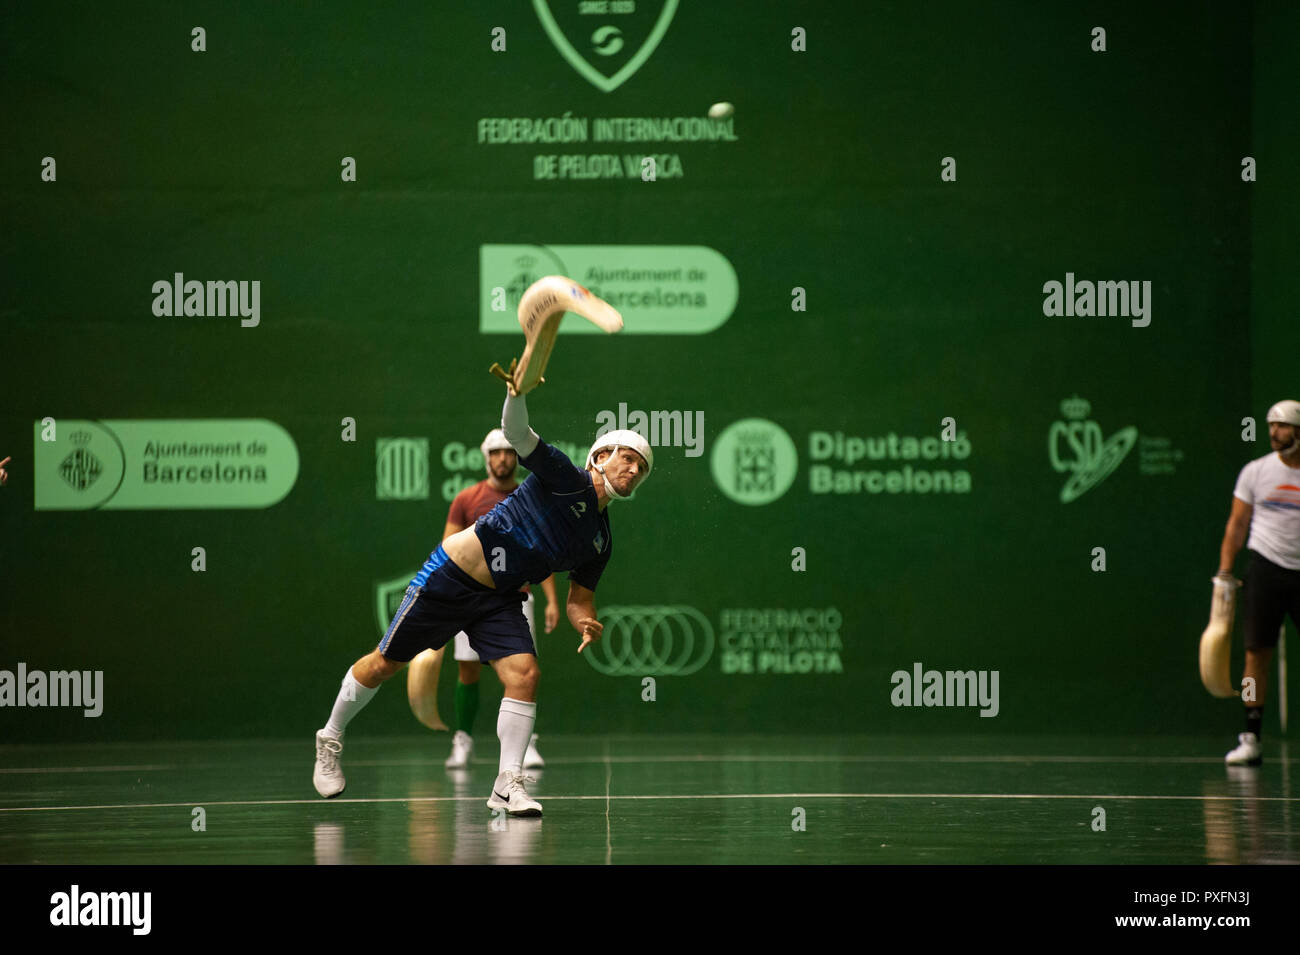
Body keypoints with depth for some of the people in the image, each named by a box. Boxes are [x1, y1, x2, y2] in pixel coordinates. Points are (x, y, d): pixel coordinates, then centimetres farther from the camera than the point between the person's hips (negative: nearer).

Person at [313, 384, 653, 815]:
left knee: (525, 675, -18)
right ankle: (331, 738, 28)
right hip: (449, 579, -5)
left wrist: (586, 622, -11)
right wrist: (517, 392, -45)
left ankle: (508, 785, -12)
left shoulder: (599, 541, 7)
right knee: (384, 663, 6)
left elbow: (578, 599, 13)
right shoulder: (564, 478, -11)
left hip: (499, 602, 5)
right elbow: (516, 433, -25)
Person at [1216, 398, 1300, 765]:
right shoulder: (1256, 471, 5)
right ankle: (1251, 739, -1)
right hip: (1266, 567, 0)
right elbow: (1236, 525, 9)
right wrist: (1224, 573, 2)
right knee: (1257, 653, -5)